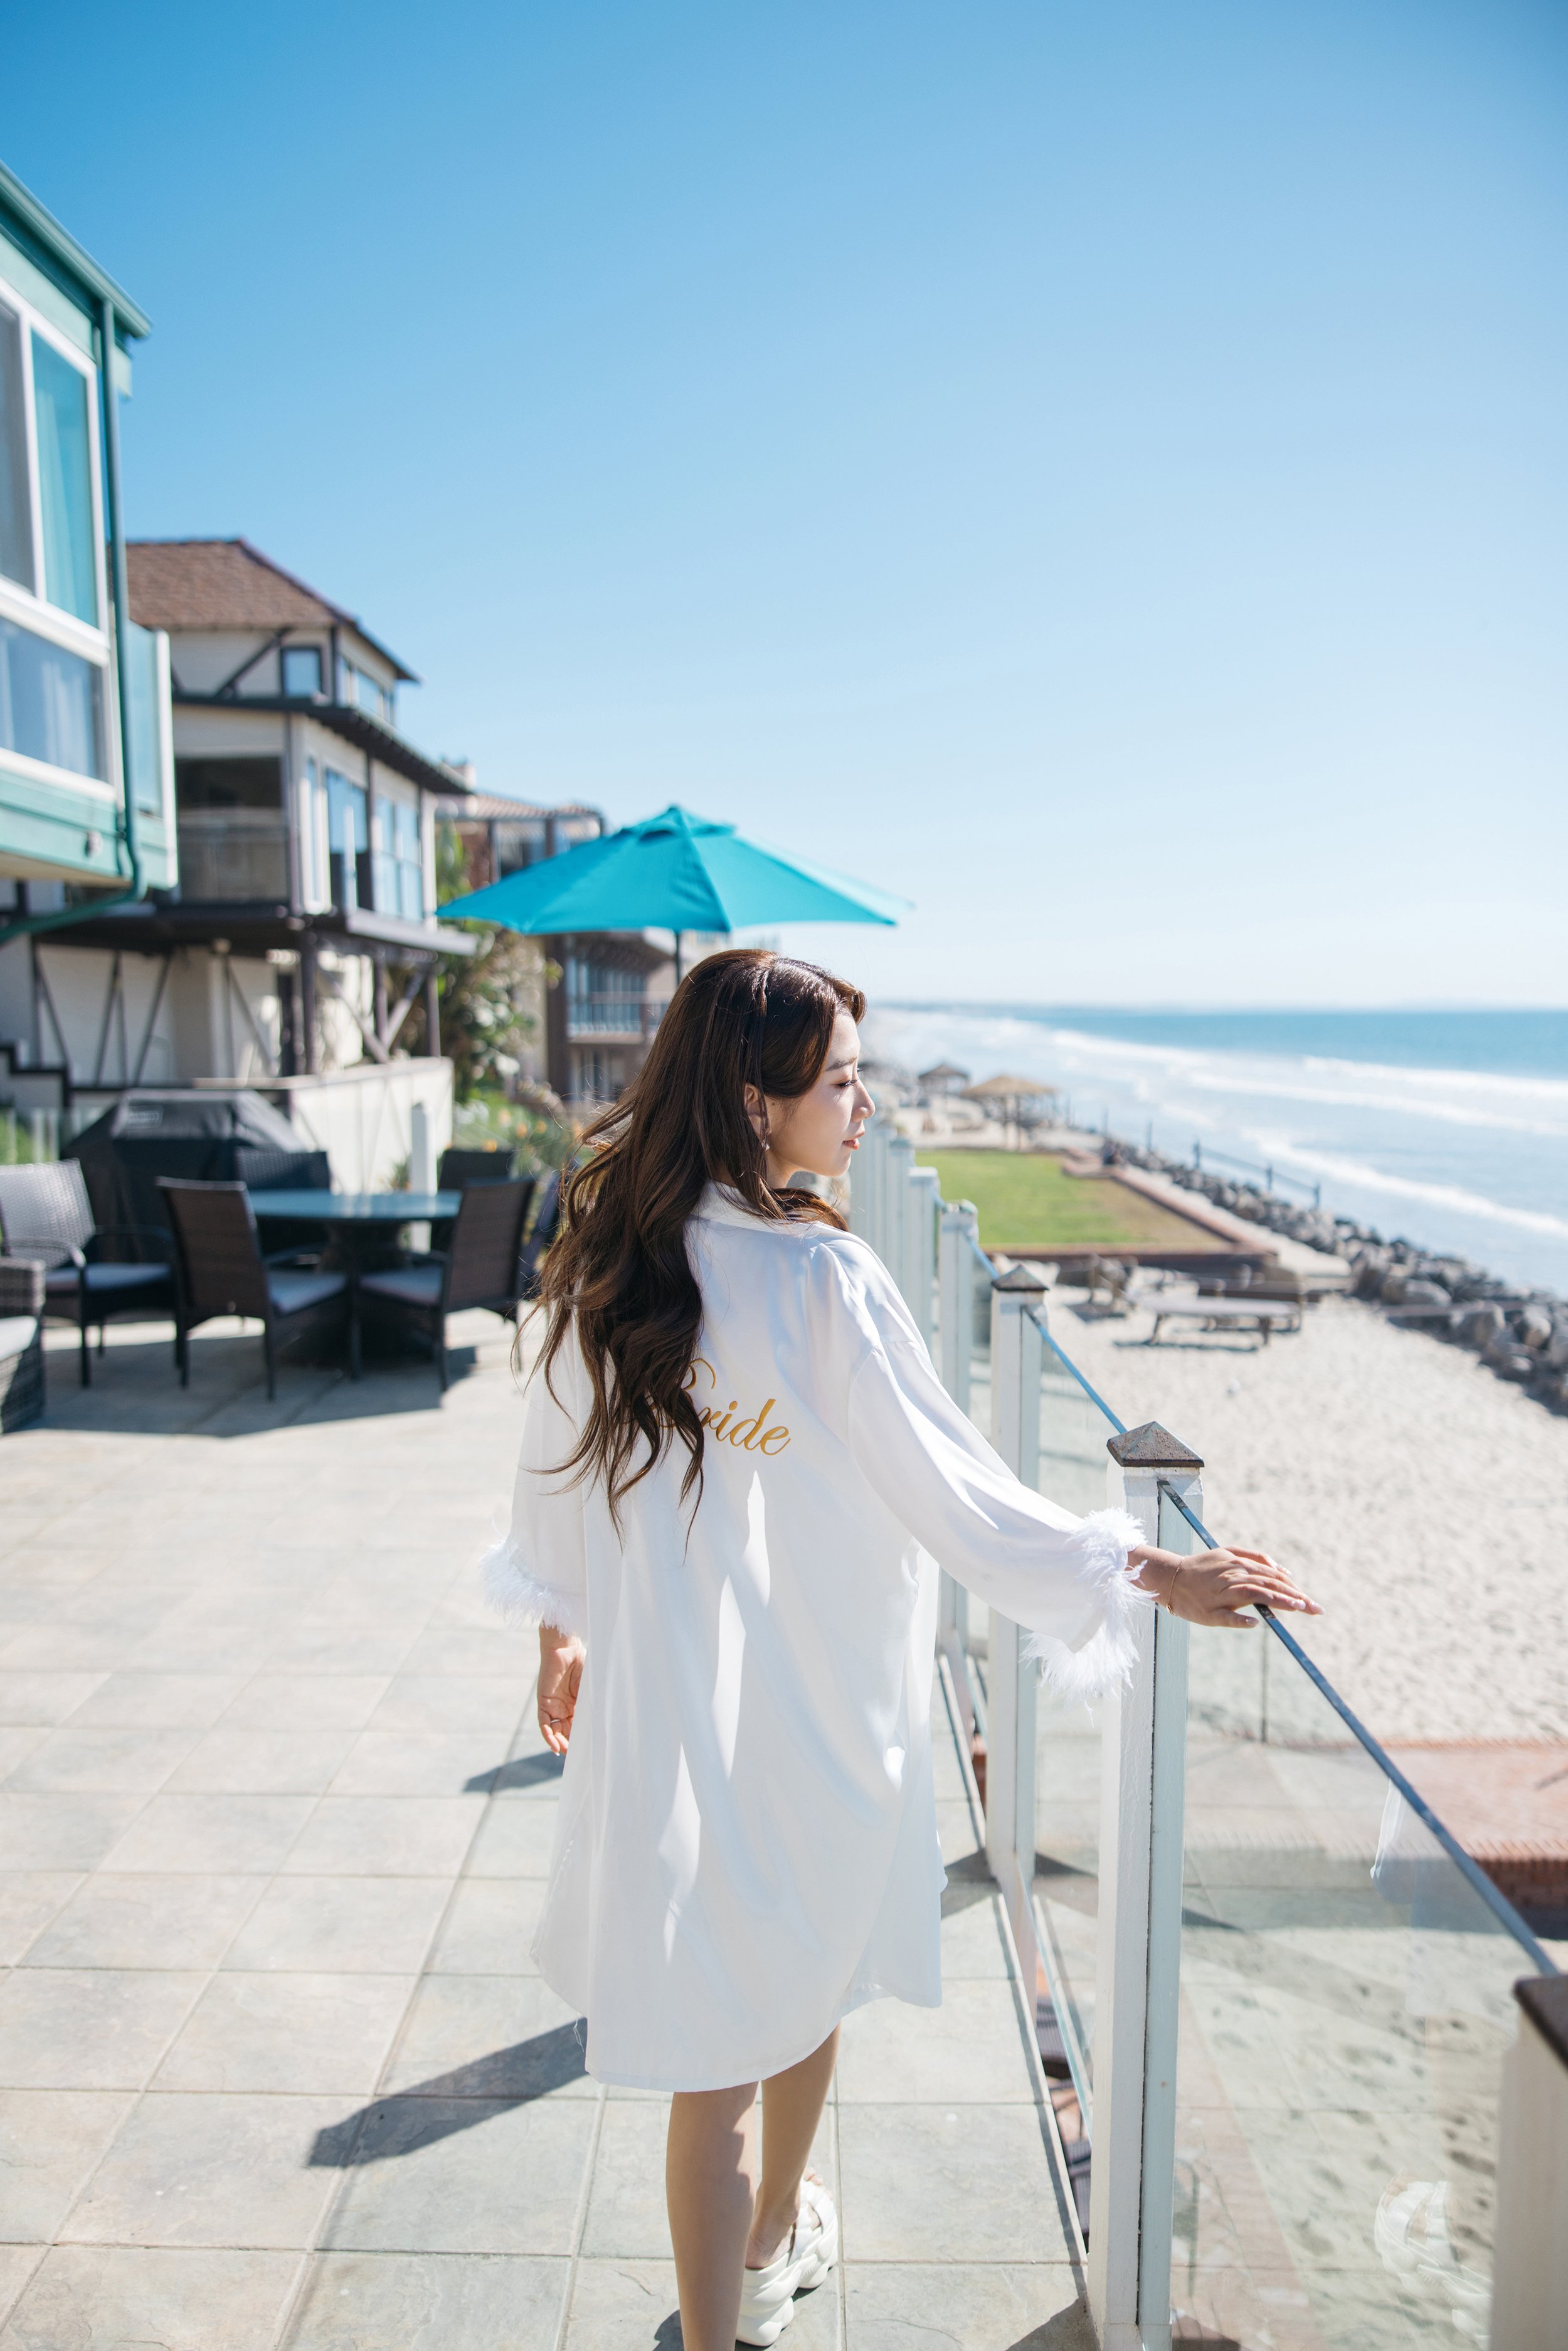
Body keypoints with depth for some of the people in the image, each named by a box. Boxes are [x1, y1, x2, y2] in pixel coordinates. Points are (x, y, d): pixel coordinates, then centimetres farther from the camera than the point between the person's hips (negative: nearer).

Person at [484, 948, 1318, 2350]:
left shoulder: (610, 1258, -6)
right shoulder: (825, 1283, -25)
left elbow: (554, 1466, 4)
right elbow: (950, 1487, -19)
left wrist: (560, 1632, 19)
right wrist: (1153, 1574, -9)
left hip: (660, 1697, 4)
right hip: (817, 1707, -3)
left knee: (720, 2021, 17)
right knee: (809, 1977, 24)